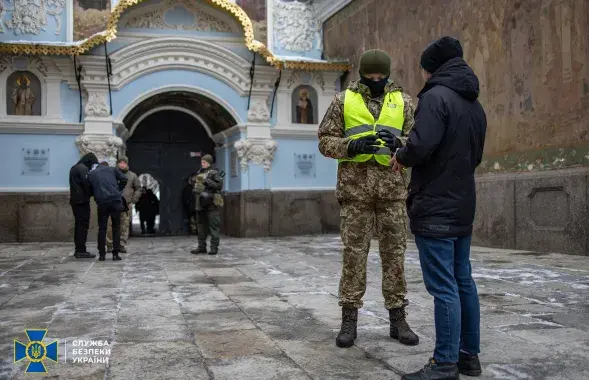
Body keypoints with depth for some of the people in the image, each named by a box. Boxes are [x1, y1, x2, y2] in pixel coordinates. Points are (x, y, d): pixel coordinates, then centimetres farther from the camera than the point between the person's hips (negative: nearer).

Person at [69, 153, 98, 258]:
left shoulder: (74, 168, 19)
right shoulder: (83, 168, -12)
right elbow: (87, 184, -18)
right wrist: (91, 193, 0)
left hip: (74, 200, 10)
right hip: (82, 201, -10)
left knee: (78, 225, 13)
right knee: (83, 225, -8)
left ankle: (78, 249, 15)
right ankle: (81, 251, -8)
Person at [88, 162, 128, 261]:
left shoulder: (91, 174, 17)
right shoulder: (113, 169, 15)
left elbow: (90, 189, 14)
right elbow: (124, 179, 4)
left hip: (102, 202, 1)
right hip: (115, 200, 0)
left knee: (102, 228, 10)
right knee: (116, 227, 8)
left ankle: (102, 254, 9)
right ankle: (115, 253, 5)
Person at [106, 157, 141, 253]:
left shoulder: (132, 176, 10)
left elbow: (138, 188, 15)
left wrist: (132, 201, 5)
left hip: (126, 205, 1)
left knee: (124, 226, 1)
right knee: (111, 225, -5)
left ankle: (122, 245, 8)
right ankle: (110, 246, 3)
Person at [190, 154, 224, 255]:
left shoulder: (214, 173, -4)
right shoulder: (200, 172, 16)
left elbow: (219, 185, -14)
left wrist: (207, 181, -18)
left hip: (211, 203, -7)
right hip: (200, 203, 7)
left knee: (213, 226, -5)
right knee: (201, 225, 11)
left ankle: (214, 247, -1)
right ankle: (201, 247, 18)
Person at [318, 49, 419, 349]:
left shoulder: (403, 101, 11)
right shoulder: (343, 100, 7)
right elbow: (325, 141, 5)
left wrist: (400, 144, -14)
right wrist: (352, 146, -14)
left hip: (392, 186, 2)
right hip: (355, 186, -1)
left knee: (394, 253, 5)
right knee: (354, 253, 1)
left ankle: (397, 319, 15)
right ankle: (349, 320, 10)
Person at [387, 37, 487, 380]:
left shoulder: (436, 96, -12)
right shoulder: (476, 105, 16)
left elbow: (421, 145, -24)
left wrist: (402, 158, -5)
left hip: (435, 206, -9)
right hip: (463, 205, 9)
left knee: (443, 286, -6)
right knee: (463, 281, 13)